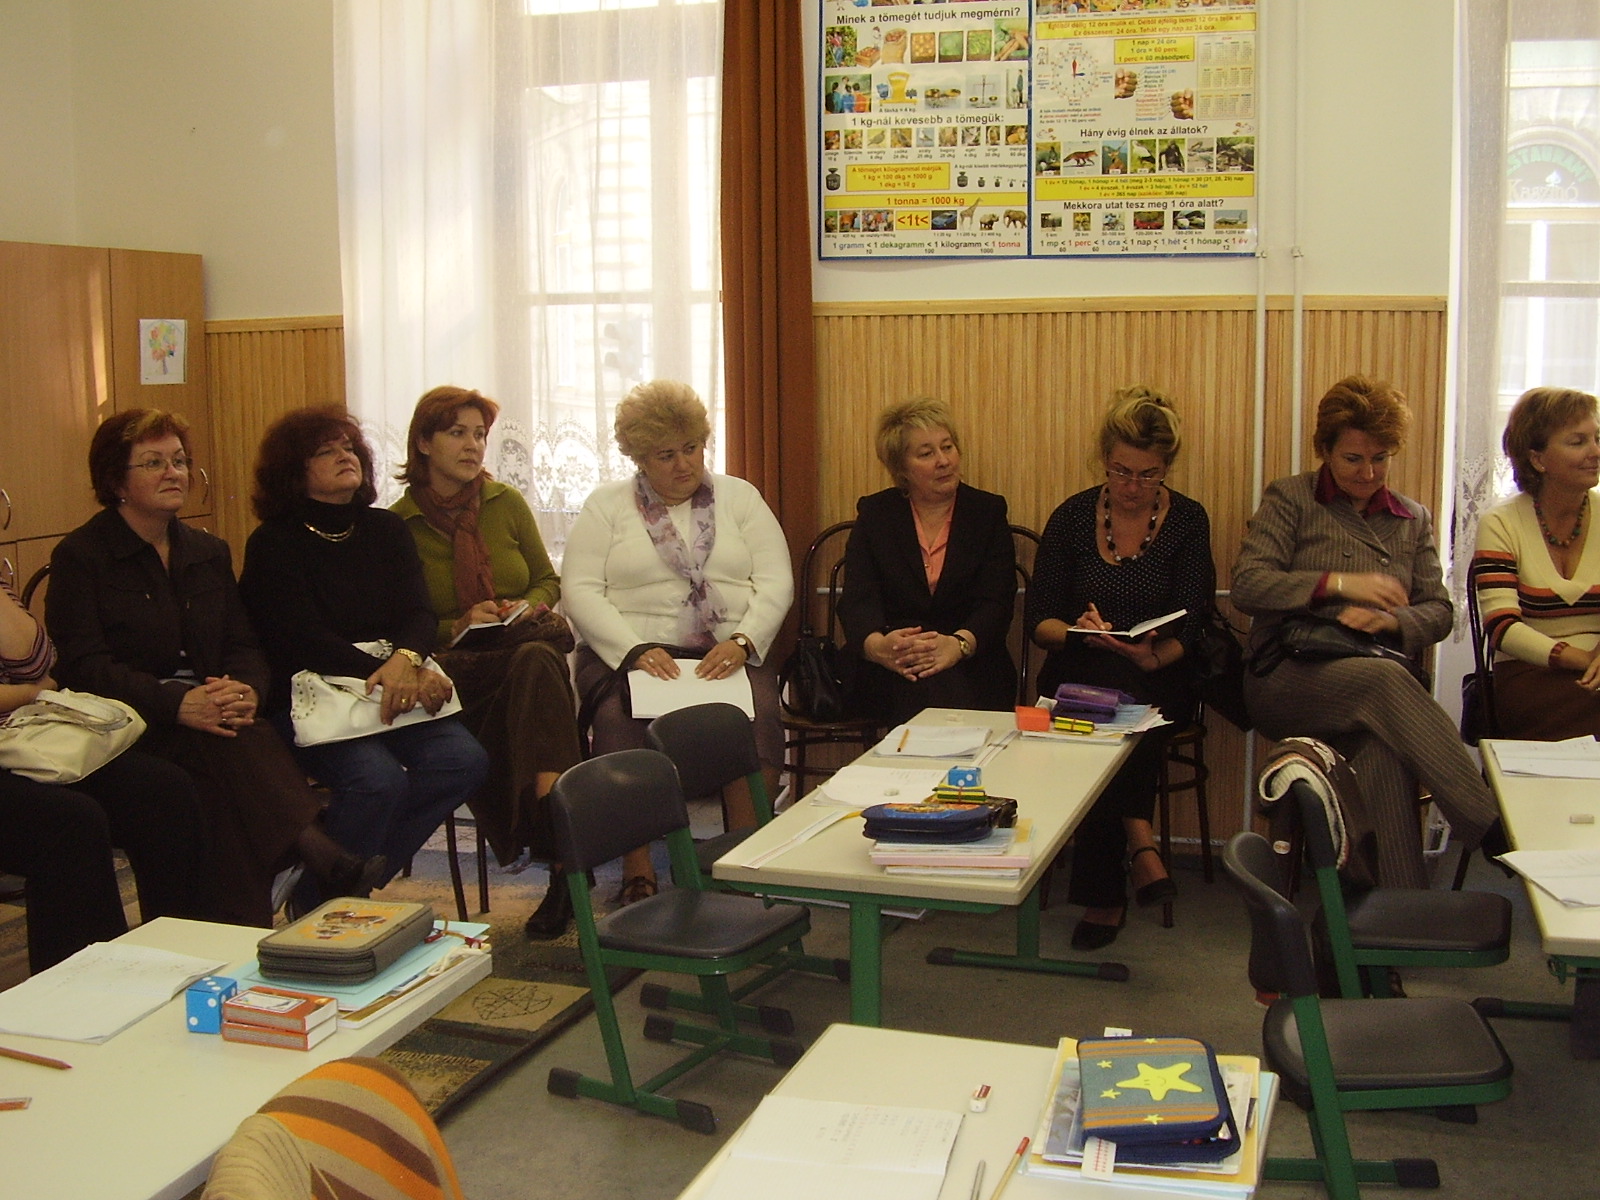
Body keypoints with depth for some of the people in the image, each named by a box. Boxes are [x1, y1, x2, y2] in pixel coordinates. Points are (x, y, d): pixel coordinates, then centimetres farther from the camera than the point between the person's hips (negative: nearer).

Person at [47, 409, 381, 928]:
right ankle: (318, 851, -47)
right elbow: (85, 667, -11)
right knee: (230, 749, -35)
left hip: (209, 714, 5)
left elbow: (243, 645, 12)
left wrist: (245, 690, -15)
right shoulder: (80, 557, 1)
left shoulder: (209, 552, 19)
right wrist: (178, 704, -27)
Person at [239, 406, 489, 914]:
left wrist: (405, 660, -21)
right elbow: (304, 640, -12)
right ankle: (321, 905, -6)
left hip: (394, 687, 5)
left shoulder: (386, 529, 15)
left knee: (464, 760, -20)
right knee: (377, 776, -31)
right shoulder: (273, 544, -1)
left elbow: (418, 613, 3)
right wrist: (383, 674, -25)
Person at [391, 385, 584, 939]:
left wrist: (529, 608, -2)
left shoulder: (508, 504, 12)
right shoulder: (398, 524, 4)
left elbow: (548, 582, 19)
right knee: (536, 665, -35)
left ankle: (559, 850, -42)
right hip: (460, 665, -1)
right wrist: (458, 625, -11)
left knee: (536, 664, -36)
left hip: (533, 642, 2)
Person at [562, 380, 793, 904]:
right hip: (630, 652, -1)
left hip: (730, 652, 1)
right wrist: (635, 652, -16)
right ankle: (636, 873, -25)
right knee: (622, 719, -33)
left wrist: (741, 642, -13)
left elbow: (776, 582, 6)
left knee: (757, 714, -31)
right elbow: (581, 591, 0)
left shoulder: (739, 497, 15)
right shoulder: (606, 506, 10)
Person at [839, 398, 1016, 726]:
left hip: (972, 676, 0)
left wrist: (957, 644, -25)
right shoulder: (874, 514, 11)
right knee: (914, 690, -35)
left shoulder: (988, 512, 11)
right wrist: (878, 646, -27)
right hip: (889, 678, 0)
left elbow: (997, 601, -2)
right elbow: (857, 599, -3)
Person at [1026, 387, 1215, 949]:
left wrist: (1154, 656, -29)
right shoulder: (1072, 517, 3)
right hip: (1077, 676, 1)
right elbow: (1037, 618, 2)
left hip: (1158, 681, 0)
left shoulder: (1188, 521, 1)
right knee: (1109, 700, -35)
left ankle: (1105, 893, -26)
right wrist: (1078, 631, -21)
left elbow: (1189, 628, -6)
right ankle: (1138, 843, -21)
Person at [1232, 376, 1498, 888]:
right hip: (1287, 680, -3)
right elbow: (1246, 585, -4)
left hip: (1380, 682, 3)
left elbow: (1438, 612, 15)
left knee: (1385, 753, -35)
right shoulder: (1290, 499, 9)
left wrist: (1391, 620, -8)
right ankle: (1496, 837, -39)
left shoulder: (1413, 519, 21)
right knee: (1385, 680, -37)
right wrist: (1338, 583, -15)